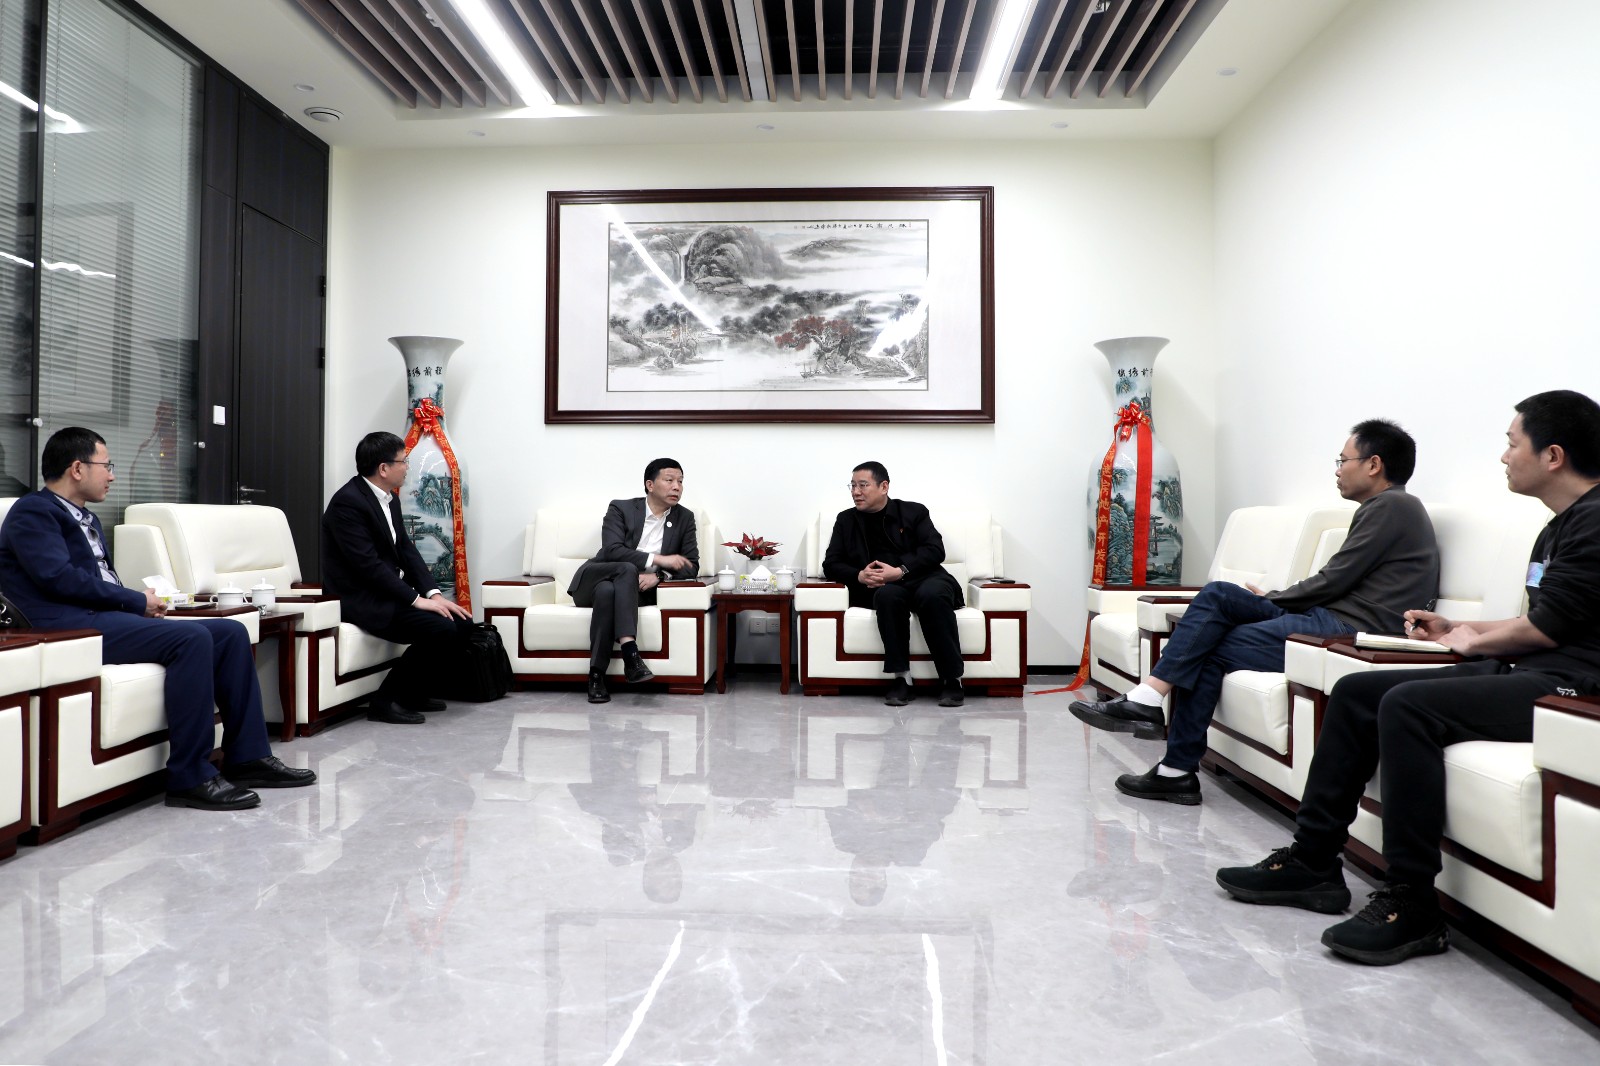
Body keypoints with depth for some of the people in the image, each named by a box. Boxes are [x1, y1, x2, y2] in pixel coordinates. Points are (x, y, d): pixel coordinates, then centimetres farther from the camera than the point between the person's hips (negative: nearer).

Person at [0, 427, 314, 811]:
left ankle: (247, 756, -4)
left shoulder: (86, 519, 26)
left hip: (106, 617, 9)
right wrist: (137, 601, -10)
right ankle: (190, 777, -25)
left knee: (231, 632, -4)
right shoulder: (32, 512, -3)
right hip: (70, 627, -9)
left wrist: (141, 602, 1)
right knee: (192, 638, -29)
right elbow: (58, 577, -16)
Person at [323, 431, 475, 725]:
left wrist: (433, 593, -4)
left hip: (387, 591, 9)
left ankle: (414, 690, 14)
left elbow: (406, 550, 9)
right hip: (359, 599, -9)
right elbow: (368, 565, -24)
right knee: (441, 628, -25)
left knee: (461, 621, -1)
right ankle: (386, 701, -10)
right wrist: (416, 599, -23)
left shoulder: (389, 499, 11)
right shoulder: (347, 502, -18)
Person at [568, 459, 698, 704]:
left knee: (608, 591, -35)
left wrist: (657, 576, -21)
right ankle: (630, 651, -45)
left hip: (634, 589, 2)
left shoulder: (685, 518, 4)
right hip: (595, 581, -1)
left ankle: (597, 675, -36)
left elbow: (691, 566, -2)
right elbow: (612, 550, -19)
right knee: (628, 569, -35)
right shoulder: (620, 509, -4)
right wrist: (657, 559, -27)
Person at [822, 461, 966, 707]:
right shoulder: (846, 520, 18)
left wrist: (901, 571, -16)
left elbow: (935, 550, -1)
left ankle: (952, 680, -29)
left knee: (933, 595, -36)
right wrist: (859, 575, -8)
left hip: (922, 577, -1)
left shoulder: (913, 512, 12)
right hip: (881, 587, 1)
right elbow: (831, 564, 12)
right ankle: (902, 678, -34)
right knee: (888, 594, -36)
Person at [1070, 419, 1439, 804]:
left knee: (1210, 650, -12)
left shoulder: (1392, 506, -8)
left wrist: (1270, 599, 2)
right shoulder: (1382, 508, 22)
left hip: (1350, 629, -9)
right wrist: (1274, 598, 8)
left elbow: (1332, 582, -12)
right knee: (1217, 594, -4)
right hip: (1333, 616, 9)